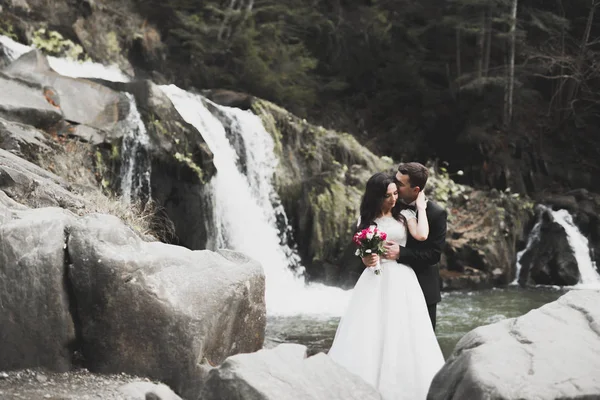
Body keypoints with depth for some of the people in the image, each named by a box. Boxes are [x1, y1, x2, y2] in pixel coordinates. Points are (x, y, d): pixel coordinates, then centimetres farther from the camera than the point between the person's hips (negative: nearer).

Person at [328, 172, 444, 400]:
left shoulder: (404, 215, 4)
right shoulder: (366, 220, 8)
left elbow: (421, 235, -14)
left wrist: (420, 207, -4)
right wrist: (367, 258, -12)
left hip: (401, 280, -1)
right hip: (375, 280, 1)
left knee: (402, 334, -3)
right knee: (368, 333, -4)